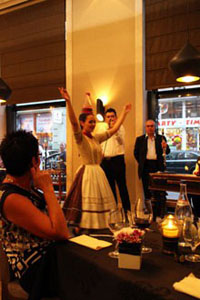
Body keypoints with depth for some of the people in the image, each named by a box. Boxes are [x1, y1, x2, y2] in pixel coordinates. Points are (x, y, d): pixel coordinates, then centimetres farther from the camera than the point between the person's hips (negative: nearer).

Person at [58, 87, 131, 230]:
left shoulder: (96, 137, 12)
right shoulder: (80, 137, -8)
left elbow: (114, 129, 18)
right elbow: (73, 122, -26)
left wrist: (124, 113, 22)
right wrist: (68, 101, -37)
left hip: (99, 173, 8)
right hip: (87, 173, -7)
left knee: (100, 204, 12)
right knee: (88, 206, -5)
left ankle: (100, 229, 22)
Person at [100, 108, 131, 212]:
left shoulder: (120, 127, -2)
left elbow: (121, 141, -19)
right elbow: (99, 143, 23)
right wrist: (100, 152, 5)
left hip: (117, 160, -5)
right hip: (105, 161, 6)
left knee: (122, 186, -4)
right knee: (110, 186, 13)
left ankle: (127, 209, 4)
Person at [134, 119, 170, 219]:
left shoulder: (161, 138, 8)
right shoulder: (140, 139, 9)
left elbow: (167, 152, 0)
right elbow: (136, 153, 11)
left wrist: (165, 147, -21)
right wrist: (141, 162, 3)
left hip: (158, 167, -1)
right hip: (146, 167, 1)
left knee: (160, 192, 0)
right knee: (147, 191, 6)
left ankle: (160, 213, 9)